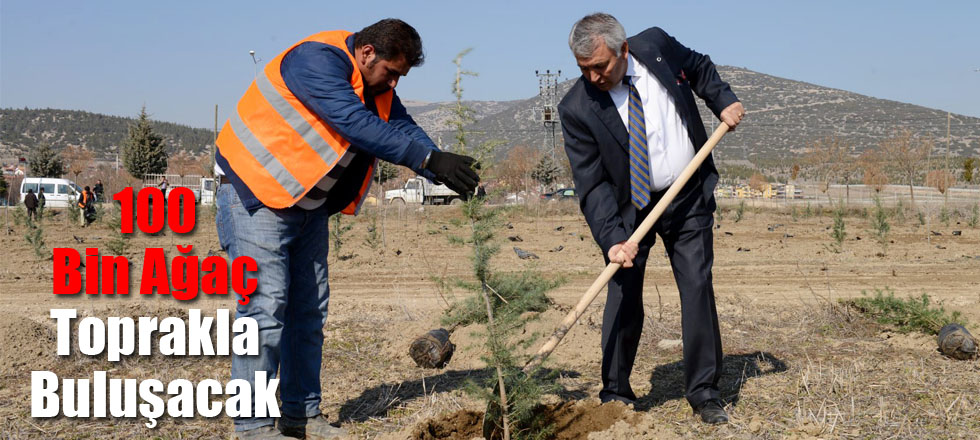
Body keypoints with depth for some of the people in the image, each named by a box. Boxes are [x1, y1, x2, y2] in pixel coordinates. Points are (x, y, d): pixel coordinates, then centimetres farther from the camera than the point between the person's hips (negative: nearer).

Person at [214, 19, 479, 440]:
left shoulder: (375, 83, 6)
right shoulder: (318, 60, -23)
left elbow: (403, 127, 1)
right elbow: (357, 125, -34)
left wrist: (444, 171, -17)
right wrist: (430, 158, -37)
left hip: (310, 201, 9)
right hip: (257, 191, -9)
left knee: (309, 309, 9)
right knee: (265, 304, -12)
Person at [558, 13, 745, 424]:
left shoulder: (656, 45, -11)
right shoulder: (576, 109, -18)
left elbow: (699, 67, 12)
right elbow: (591, 184, -18)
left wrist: (723, 101, -2)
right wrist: (612, 238, -28)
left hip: (688, 195, 2)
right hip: (629, 206, -1)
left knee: (697, 286, -2)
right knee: (623, 294, -4)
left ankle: (704, 393, 8)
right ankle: (616, 396, 10)